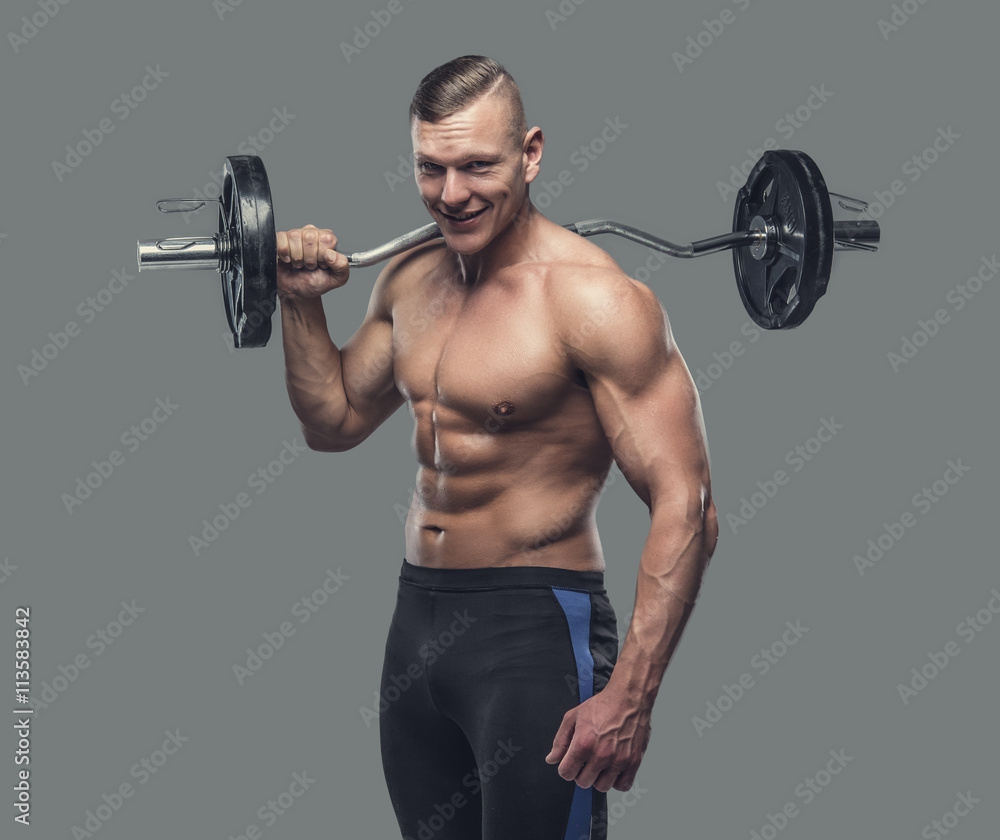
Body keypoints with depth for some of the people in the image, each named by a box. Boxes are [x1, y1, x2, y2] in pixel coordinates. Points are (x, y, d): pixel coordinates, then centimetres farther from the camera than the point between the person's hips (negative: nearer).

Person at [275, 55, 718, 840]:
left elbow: (685, 508, -21)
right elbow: (334, 422, 21)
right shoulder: (410, 281, 6)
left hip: (537, 627, -7)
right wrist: (303, 303, 5)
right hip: (418, 619, 7)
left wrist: (630, 695, -27)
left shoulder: (593, 298, -17)